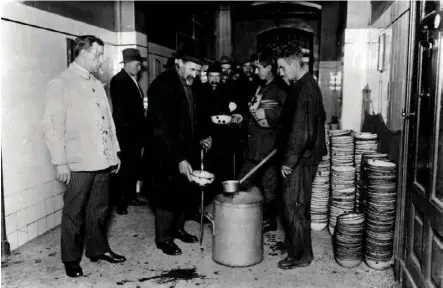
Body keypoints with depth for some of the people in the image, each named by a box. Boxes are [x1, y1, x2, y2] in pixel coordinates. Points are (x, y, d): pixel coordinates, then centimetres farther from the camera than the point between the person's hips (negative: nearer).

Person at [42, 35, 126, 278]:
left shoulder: (97, 85, 15)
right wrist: (60, 162, -14)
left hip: (102, 160, 6)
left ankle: (99, 249, 31)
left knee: (99, 208, 15)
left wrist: (114, 151, 14)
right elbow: (52, 125, -11)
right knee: (74, 212, 6)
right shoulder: (61, 84, -6)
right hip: (79, 162, -6)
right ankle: (71, 259, 20)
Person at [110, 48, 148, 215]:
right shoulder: (118, 80, -10)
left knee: (135, 165, 12)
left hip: (135, 131, 8)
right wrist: (143, 105, -16)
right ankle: (119, 202, 6)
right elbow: (122, 107, -17)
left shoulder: (133, 80, 16)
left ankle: (131, 196, 23)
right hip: (125, 131, -8)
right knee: (124, 166, -4)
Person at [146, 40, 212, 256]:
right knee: (167, 194, 2)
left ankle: (178, 229, 32)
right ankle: (163, 238, 18)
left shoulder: (187, 84, 7)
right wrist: (179, 159, -28)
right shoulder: (163, 85, -18)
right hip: (166, 153, -8)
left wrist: (200, 139, 7)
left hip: (185, 149, 8)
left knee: (184, 192, 14)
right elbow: (162, 128, -24)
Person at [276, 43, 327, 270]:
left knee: (294, 206, 1)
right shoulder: (305, 85, 11)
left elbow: (300, 130, -24)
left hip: (301, 159, -10)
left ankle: (301, 255, 14)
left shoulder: (305, 89, -20)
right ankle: (293, 244, 32)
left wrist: (289, 161, -19)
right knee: (297, 205, 18)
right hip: (302, 156, 10)